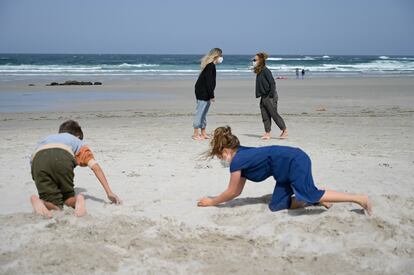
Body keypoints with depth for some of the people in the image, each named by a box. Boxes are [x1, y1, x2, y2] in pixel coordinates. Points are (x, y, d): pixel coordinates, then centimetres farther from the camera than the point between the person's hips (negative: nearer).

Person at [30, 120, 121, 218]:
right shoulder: (78, 142, 36)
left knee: (56, 206, 5)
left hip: (38, 159, 2)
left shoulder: (46, 139, 46)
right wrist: (109, 193, 18)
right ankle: (78, 200, -16)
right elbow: (95, 166, 21)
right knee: (68, 199, 19)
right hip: (62, 157, -2)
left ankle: (38, 201, -28)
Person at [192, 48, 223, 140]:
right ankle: (196, 134, -1)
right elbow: (209, 82, -21)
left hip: (203, 92, 10)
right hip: (203, 92, -10)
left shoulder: (209, 65, 13)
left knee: (203, 113, 14)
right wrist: (212, 95, -18)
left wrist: (211, 95, 20)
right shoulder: (210, 66, -17)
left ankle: (203, 134, 20)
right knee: (200, 113, -5)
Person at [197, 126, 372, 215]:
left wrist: (211, 202, 11)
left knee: (309, 195, -24)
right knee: (276, 206, 5)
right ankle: (318, 199, 8)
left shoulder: (236, 161, -11)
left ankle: (360, 199, -17)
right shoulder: (242, 155, 16)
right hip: (288, 167, 9)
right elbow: (237, 191, 23)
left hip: (295, 161, -9)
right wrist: (216, 199, 24)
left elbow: (231, 192, -1)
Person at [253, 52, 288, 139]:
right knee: (265, 116, 7)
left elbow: (272, 83, -18)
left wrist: (271, 96, -19)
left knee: (274, 114, -3)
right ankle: (267, 133, 11)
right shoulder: (258, 72, 12)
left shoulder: (265, 71, -15)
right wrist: (259, 95, 13)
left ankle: (285, 130, 9)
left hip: (269, 97, -9)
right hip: (263, 97, 9)